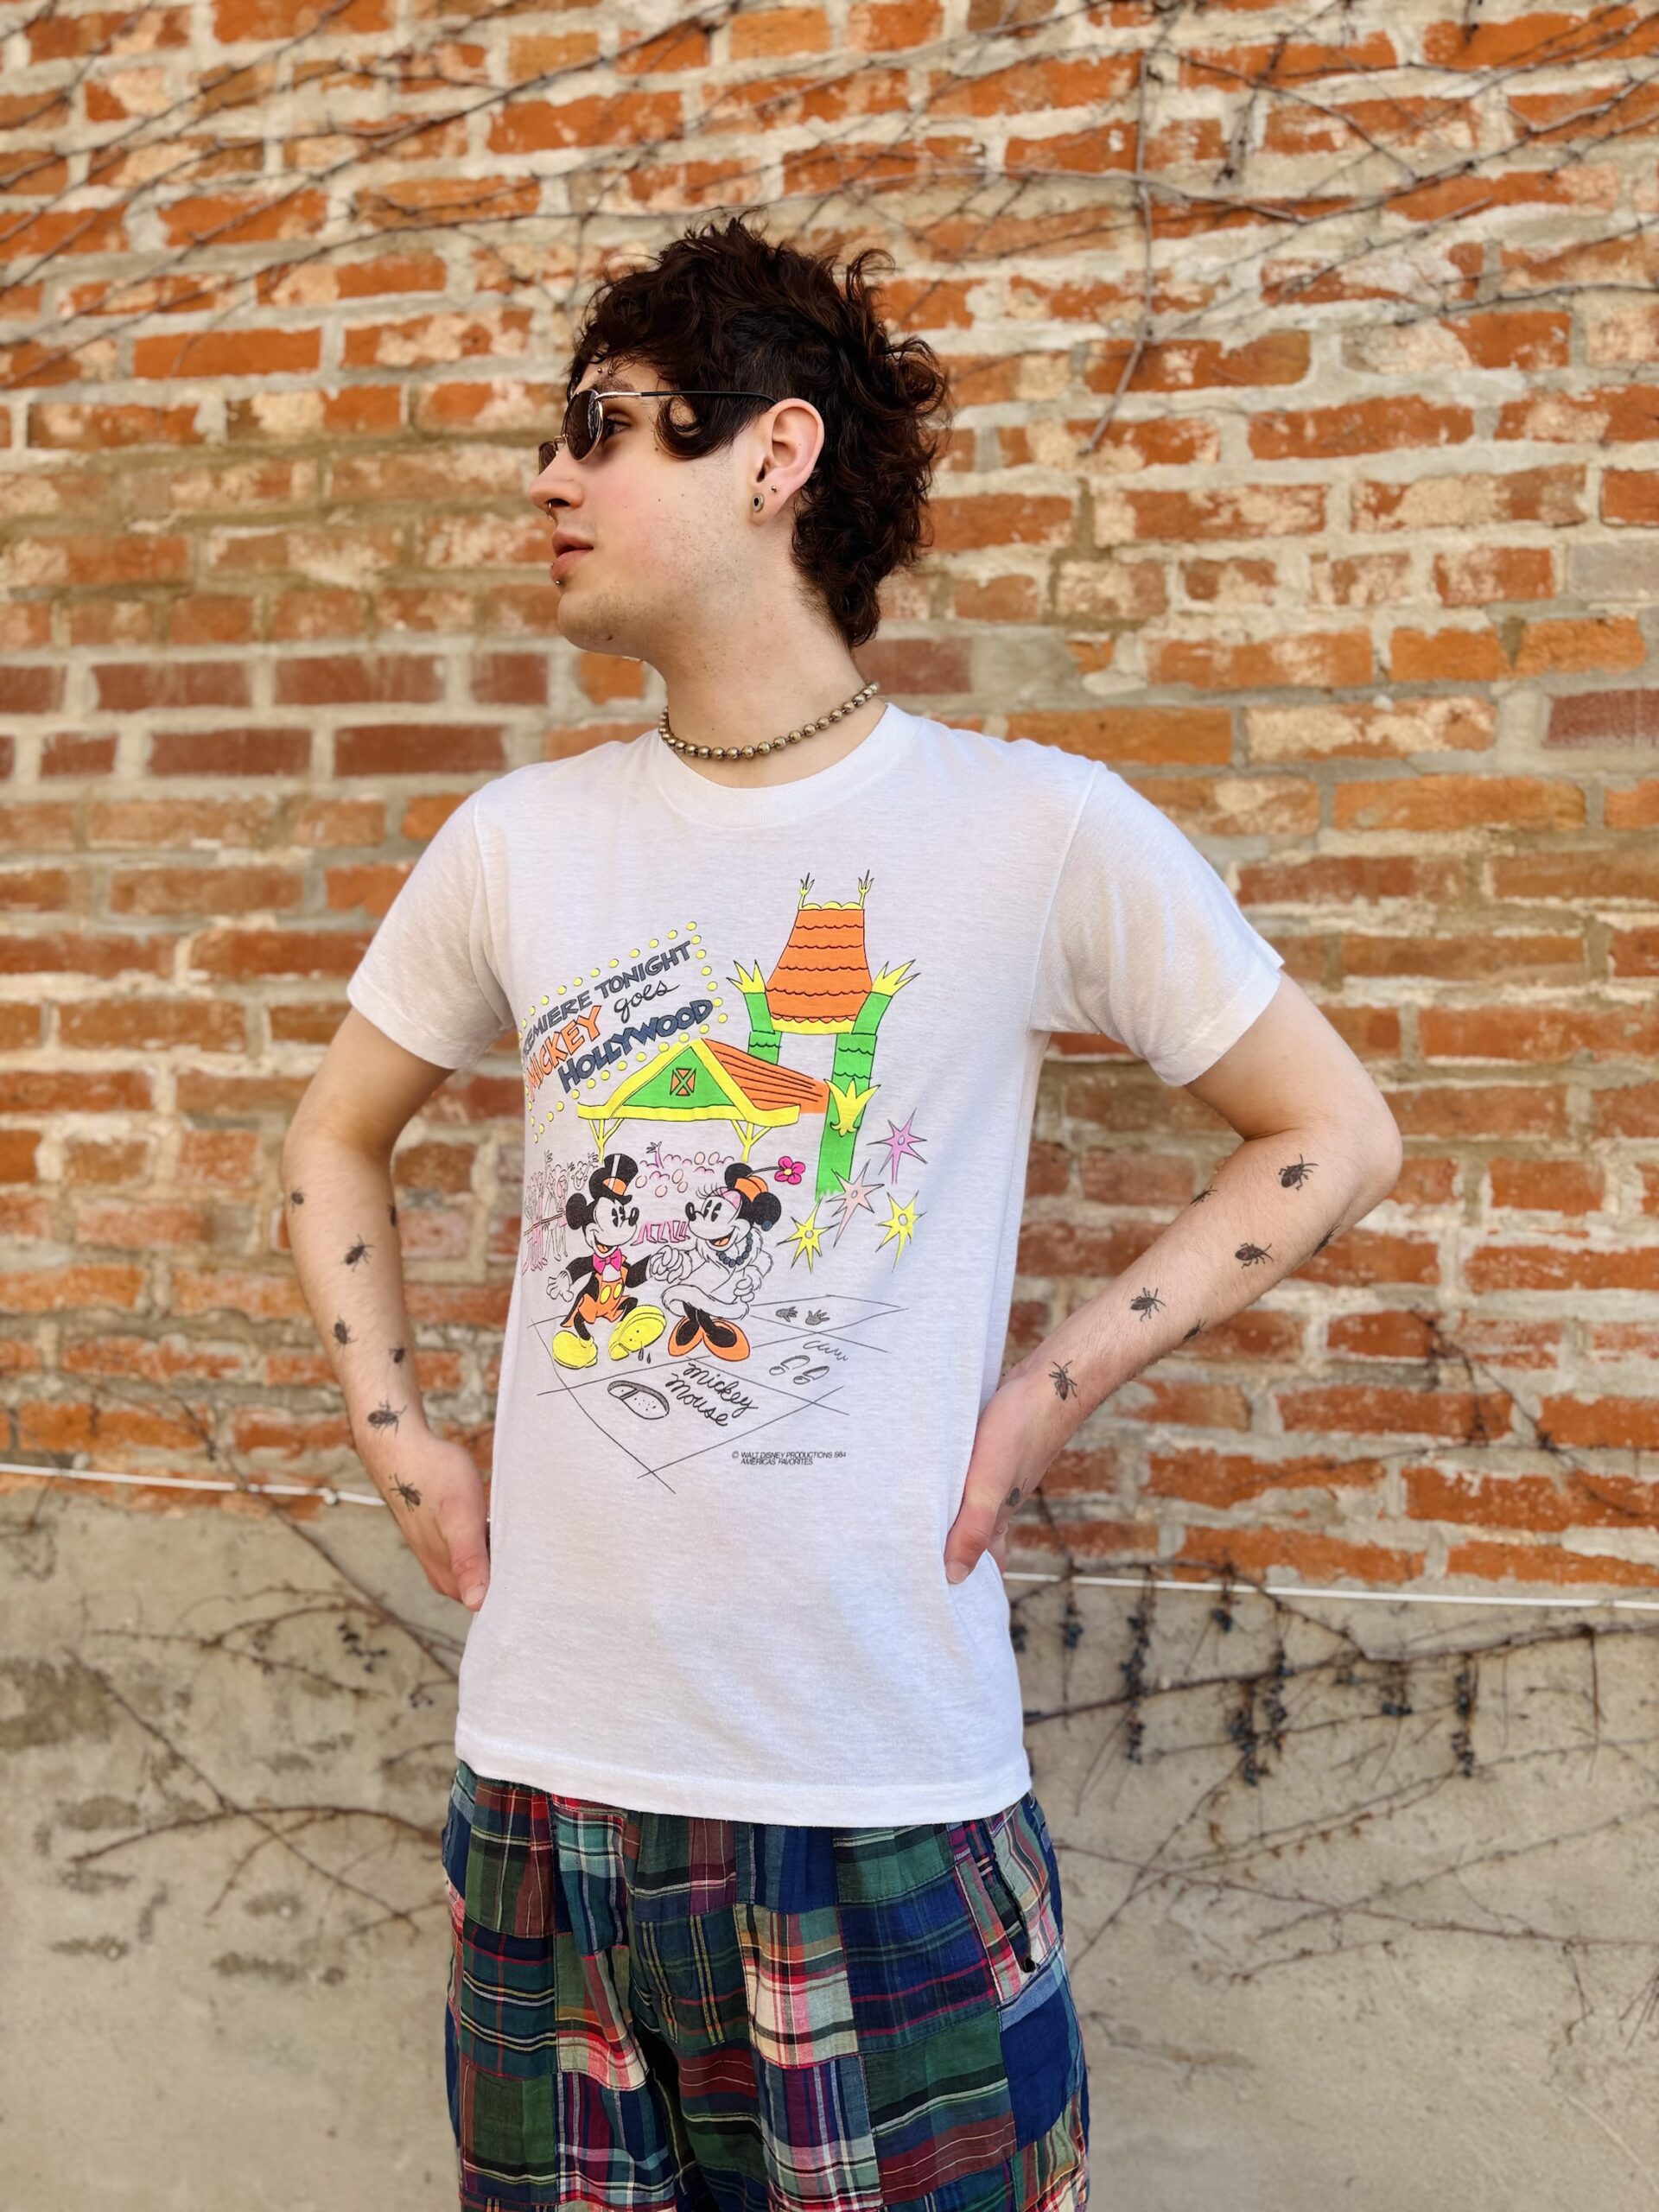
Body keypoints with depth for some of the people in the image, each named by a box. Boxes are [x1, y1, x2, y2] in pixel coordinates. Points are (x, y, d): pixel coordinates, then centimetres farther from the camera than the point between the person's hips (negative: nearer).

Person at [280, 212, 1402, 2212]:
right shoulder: (518, 842, 3)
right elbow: (337, 1138, 18)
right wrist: (398, 1445, 6)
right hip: (546, 1772, 4)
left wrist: (1043, 1399, -6)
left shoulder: (1037, 827, -7)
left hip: (888, 1789, -3)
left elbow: (1335, 1139, 1)